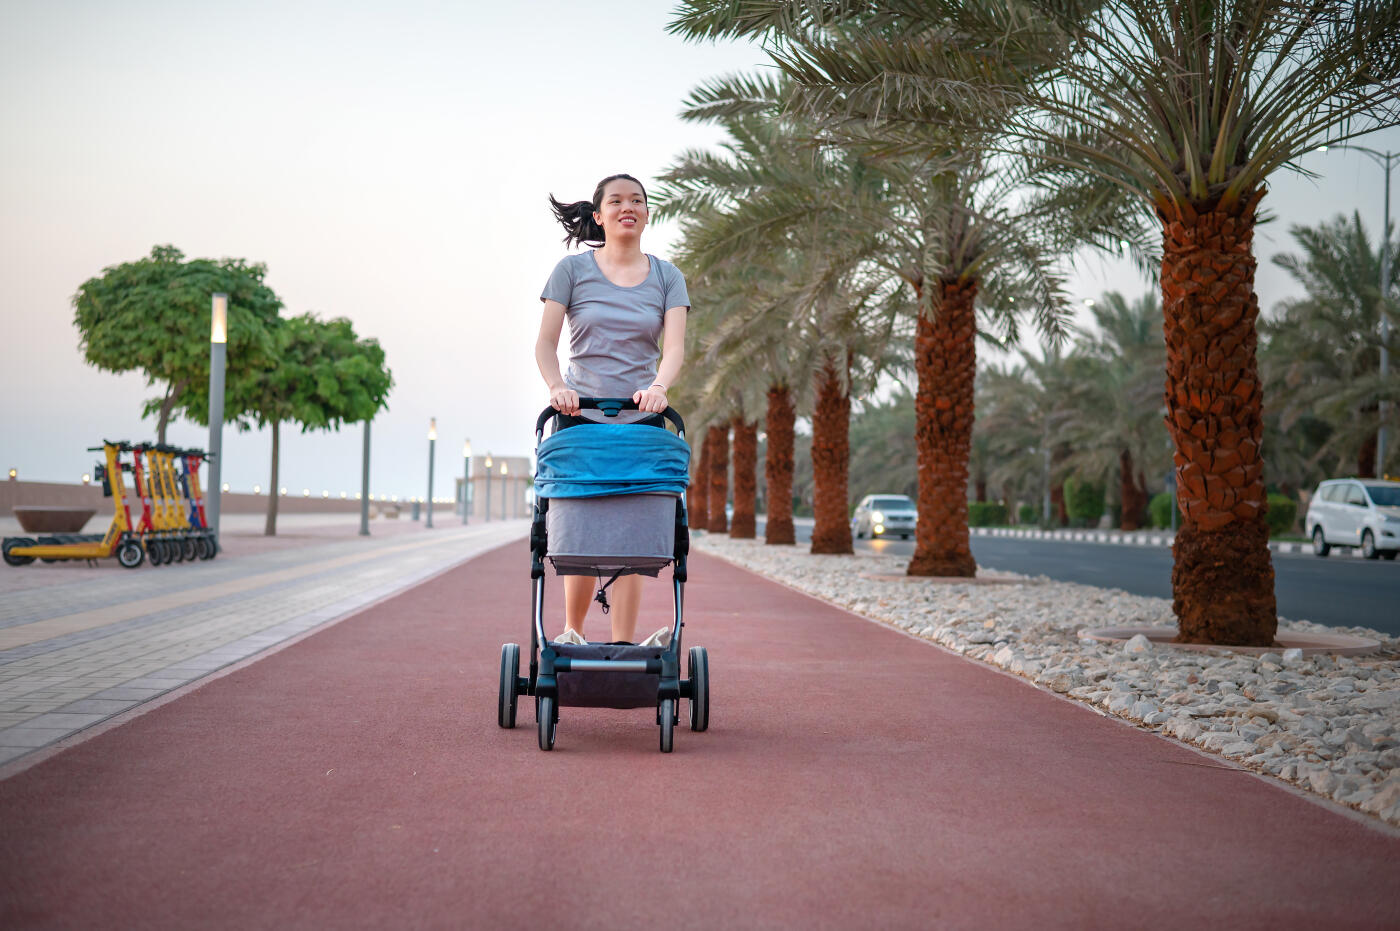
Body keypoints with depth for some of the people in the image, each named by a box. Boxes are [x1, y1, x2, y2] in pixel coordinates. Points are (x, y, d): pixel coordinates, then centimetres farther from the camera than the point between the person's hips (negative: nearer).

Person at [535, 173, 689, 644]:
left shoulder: (667, 277, 8)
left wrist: (658, 386, -25)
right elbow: (545, 344, -1)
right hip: (580, 416, -1)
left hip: (641, 420, 1)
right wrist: (558, 387, -21)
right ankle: (571, 633, 20)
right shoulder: (573, 269, 3)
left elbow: (674, 347, -4)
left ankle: (623, 649, -1)